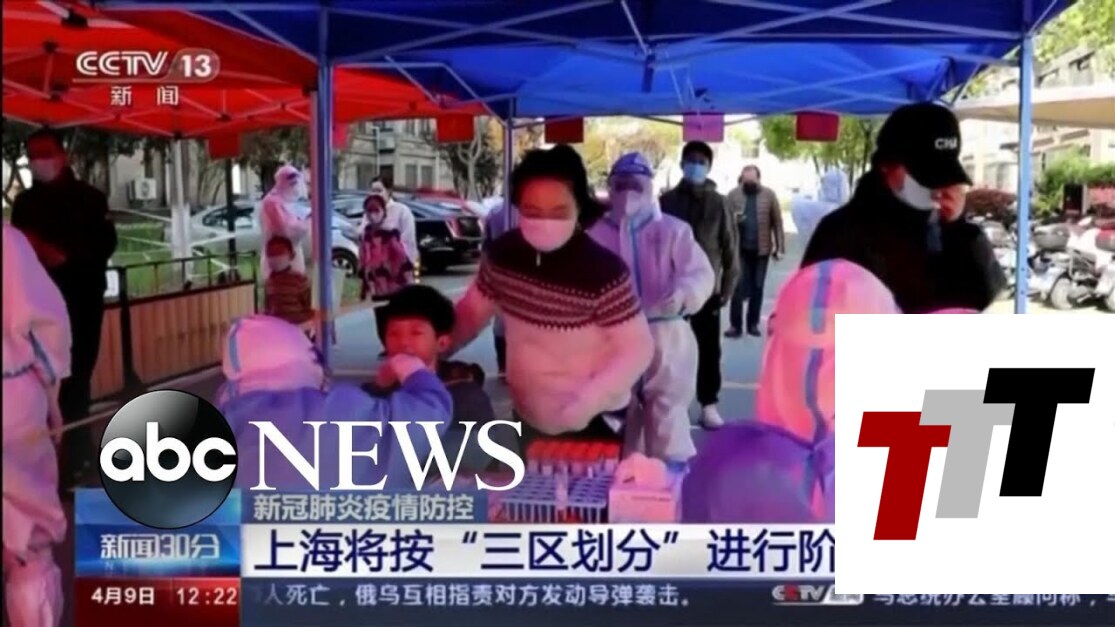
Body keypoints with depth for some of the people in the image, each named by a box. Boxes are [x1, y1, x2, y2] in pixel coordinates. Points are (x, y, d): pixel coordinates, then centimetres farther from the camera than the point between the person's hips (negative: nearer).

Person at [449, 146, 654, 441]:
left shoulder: (605, 272, -25)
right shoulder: (501, 255, -9)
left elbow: (637, 348, -20)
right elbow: (472, 313, 5)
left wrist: (585, 402, -32)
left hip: (592, 425, -5)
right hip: (527, 417, 5)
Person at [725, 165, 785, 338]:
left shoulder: (769, 195, 0)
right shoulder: (733, 195, 1)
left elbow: (777, 222, 1)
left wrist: (779, 247, -2)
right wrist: (734, 220, -22)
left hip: (761, 249, 1)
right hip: (740, 248, -1)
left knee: (757, 287, 8)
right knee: (737, 286, -4)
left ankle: (753, 324, 17)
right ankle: (735, 325, 1)